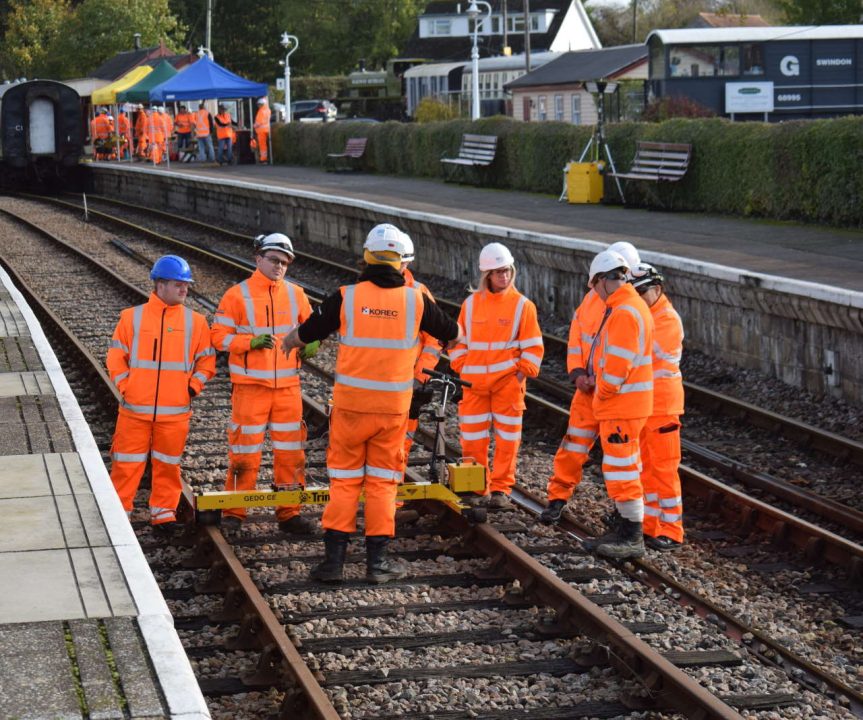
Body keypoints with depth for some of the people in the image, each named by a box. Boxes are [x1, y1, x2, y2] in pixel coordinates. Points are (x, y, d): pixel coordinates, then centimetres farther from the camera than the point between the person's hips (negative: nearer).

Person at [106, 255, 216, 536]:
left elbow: (206, 361, 8)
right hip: (135, 409, -1)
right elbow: (116, 358, 4)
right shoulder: (132, 317, 1)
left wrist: (192, 388, -4)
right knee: (126, 464, 2)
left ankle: (164, 513, 21)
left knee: (167, 465, 9)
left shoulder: (195, 321, 3)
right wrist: (125, 387, -5)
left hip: (175, 411, 1)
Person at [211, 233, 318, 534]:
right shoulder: (237, 295, -4)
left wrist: (310, 345, -5)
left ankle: (289, 512, 16)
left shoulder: (295, 294, 7)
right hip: (250, 385, -4)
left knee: (290, 449, 7)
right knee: (245, 449, -1)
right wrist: (251, 342, -20)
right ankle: (234, 512, 11)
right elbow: (219, 336, -6)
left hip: (288, 385, 4)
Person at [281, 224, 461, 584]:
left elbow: (307, 332, 7)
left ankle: (334, 558, 7)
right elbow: (451, 332, 16)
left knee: (344, 480, 9)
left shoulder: (346, 297, -6)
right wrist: (457, 334, 41)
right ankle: (377, 560, 11)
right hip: (393, 406, 0)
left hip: (350, 404, 0)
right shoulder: (415, 300, -2)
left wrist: (288, 342, 30)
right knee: (382, 482, 10)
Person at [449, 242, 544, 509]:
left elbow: (533, 346, 0)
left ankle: (501, 489, 9)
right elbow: (459, 341, 13)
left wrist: (522, 374, -8)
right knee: (472, 439, 4)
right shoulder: (471, 304, 6)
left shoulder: (522, 305, -1)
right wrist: (461, 370, 3)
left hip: (508, 383, -2)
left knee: (507, 439, 1)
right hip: (474, 384, 2)